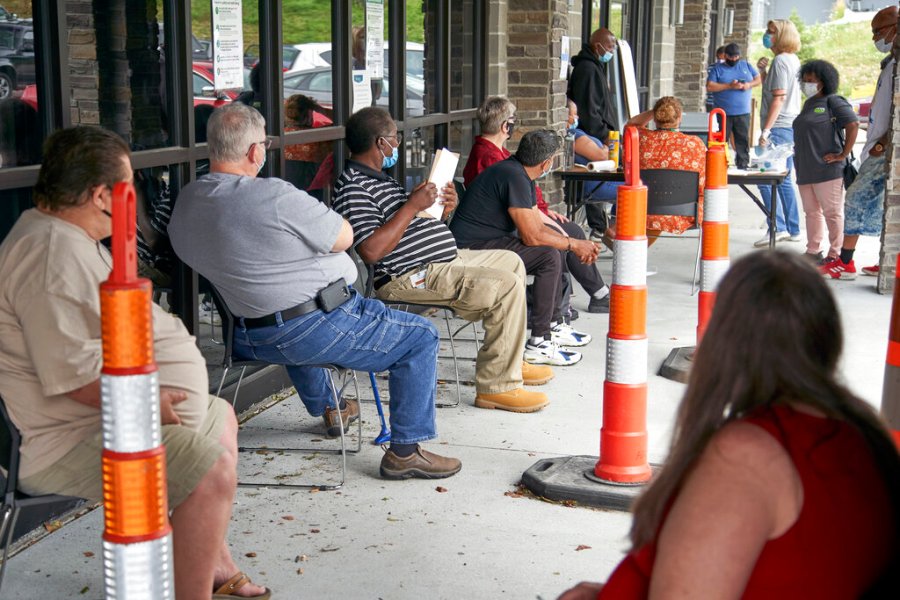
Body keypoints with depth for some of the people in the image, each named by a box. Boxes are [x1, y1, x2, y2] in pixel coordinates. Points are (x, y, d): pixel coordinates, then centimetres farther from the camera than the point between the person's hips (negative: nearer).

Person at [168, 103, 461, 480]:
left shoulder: (185, 202, 0)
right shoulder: (273, 196, -24)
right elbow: (344, 237, -13)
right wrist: (311, 220, 6)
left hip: (247, 339, 9)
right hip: (315, 330, -9)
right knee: (420, 337, 3)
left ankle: (325, 408, 58)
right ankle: (405, 451, 5)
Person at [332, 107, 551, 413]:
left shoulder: (378, 178, 18)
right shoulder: (352, 187, -17)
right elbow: (371, 250, -28)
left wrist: (442, 210, 2)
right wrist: (412, 206, -24)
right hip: (411, 276, -12)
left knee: (510, 261, 23)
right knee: (506, 285, -22)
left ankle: (510, 361, 29)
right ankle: (497, 386, -15)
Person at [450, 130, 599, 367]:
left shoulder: (523, 175, 12)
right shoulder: (513, 177, -21)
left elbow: (538, 226, 15)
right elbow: (532, 236, -23)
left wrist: (577, 244, 3)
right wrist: (573, 244, -10)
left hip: (491, 241, 11)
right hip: (471, 249, -11)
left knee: (556, 250, 15)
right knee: (549, 256, -20)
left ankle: (553, 326, 22)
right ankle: (539, 343, -16)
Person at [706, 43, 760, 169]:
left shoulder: (746, 66, 12)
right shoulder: (717, 69, 2)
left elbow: (759, 79, 15)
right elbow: (709, 87, -10)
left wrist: (749, 85, -8)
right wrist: (730, 86, -17)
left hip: (743, 113, 3)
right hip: (723, 113, -3)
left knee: (743, 140, 4)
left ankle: (743, 166, 9)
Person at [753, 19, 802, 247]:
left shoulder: (781, 61, -12)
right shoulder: (793, 60, 17)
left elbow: (778, 98, -18)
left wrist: (766, 130, -19)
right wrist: (763, 70, 11)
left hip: (779, 128, -10)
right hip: (791, 127, 10)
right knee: (783, 180, 14)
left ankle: (778, 228, -11)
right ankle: (793, 230, 18)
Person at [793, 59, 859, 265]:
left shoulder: (833, 102, -7)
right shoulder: (809, 104, 18)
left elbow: (853, 124, -16)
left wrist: (843, 155, -16)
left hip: (827, 170, -8)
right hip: (805, 171, 9)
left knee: (832, 213, -3)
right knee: (811, 212, 13)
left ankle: (836, 255, 2)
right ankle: (813, 252, 21)